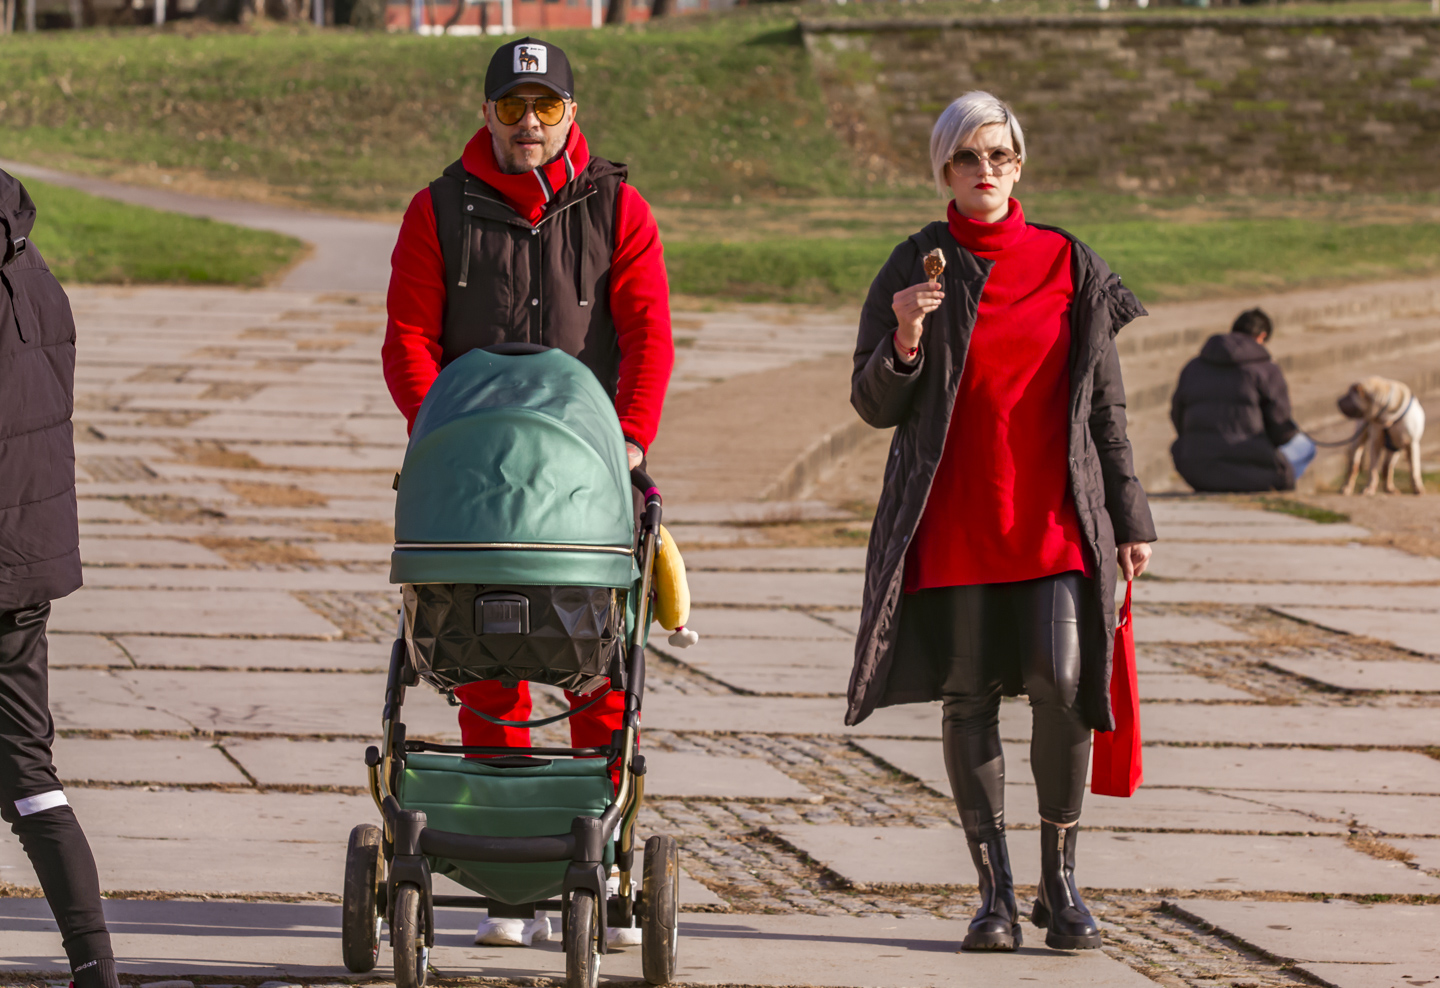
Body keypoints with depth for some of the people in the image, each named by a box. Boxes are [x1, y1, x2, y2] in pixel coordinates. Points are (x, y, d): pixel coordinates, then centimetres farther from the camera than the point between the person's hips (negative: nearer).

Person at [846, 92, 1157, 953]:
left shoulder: (1070, 267, 7)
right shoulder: (918, 268, 4)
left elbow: (1106, 404, 10)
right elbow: (876, 405, 3)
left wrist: (1129, 518, 7)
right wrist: (905, 340, -16)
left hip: (1055, 517, 0)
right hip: (953, 522, 0)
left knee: (1063, 684, -12)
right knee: (969, 695, 1)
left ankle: (1062, 882, 1)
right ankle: (995, 890, 10)